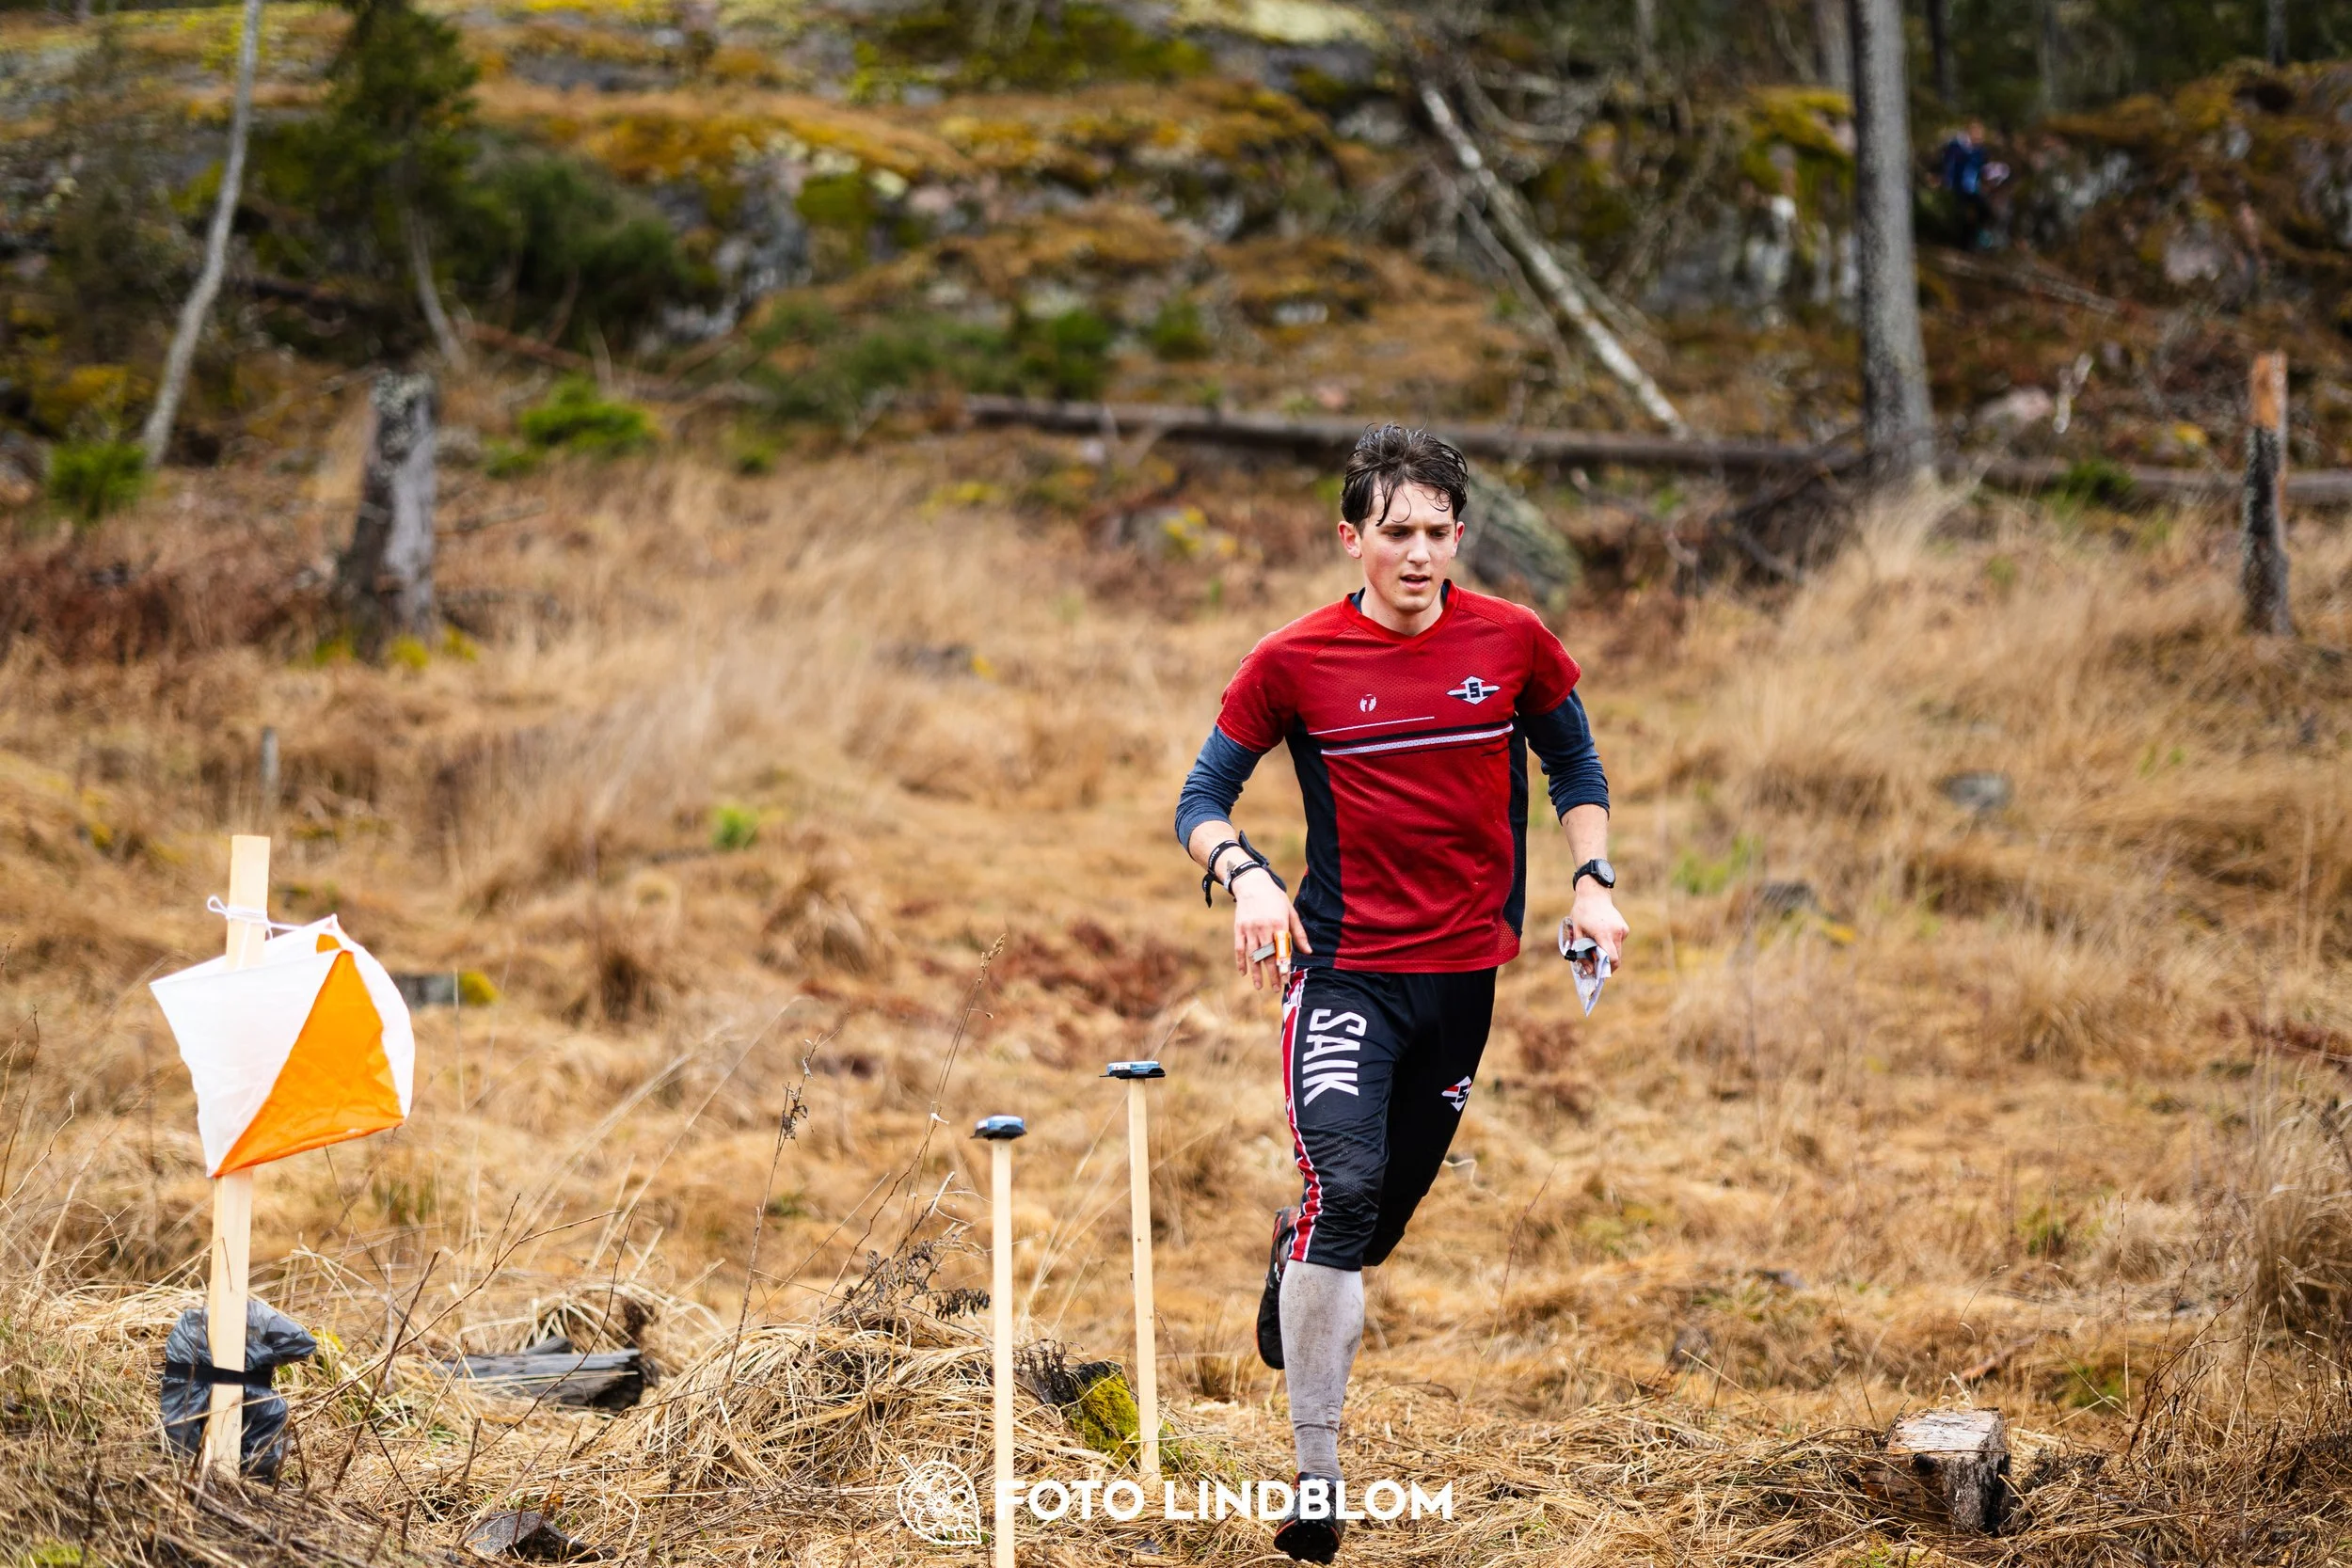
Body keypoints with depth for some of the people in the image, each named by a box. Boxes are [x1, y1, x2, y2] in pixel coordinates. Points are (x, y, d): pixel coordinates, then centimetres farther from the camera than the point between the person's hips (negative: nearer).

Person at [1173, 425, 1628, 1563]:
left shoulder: (1513, 643, 1)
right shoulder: (1293, 662, -5)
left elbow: (1574, 765, 16)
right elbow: (1202, 798, 1)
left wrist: (1592, 882, 1)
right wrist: (1243, 874, -19)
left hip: (1466, 975, 3)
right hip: (1343, 969, -3)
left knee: (1378, 1224, 11)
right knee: (1346, 1189, -22)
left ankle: (1295, 1253, 51)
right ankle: (1315, 1474, -14)